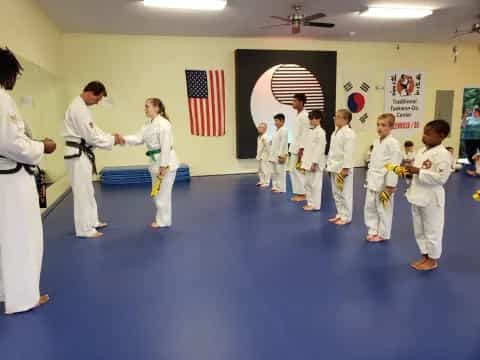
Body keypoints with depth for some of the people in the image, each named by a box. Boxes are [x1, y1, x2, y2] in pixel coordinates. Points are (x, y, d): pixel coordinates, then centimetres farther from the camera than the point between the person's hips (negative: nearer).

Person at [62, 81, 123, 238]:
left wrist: (111, 137, 3)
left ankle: (92, 221, 32)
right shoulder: (79, 108, -20)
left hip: (82, 153, 11)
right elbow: (91, 136, -22)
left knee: (87, 190, 19)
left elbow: (93, 129, 16)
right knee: (83, 192, -3)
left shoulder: (81, 106, 14)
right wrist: (112, 140, -11)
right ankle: (84, 229, 7)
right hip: (78, 155, -11)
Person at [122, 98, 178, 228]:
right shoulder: (148, 125, 12)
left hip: (166, 162, -10)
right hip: (155, 161, 10)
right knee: (157, 193, 17)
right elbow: (138, 139, 2)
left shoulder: (163, 124, -18)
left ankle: (164, 221, 12)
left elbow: (166, 146, -22)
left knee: (163, 193, -1)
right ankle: (161, 219, 30)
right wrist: (122, 138, -13)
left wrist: (163, 166, -22)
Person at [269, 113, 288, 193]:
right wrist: (271, 154, 17)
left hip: (280, 155, -10)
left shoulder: (283, 130, -12)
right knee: (274, 172, 13)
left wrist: (281, 154, -21)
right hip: (274, 154, 10)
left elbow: (283, 143, -18)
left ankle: (281, 188, 0)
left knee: (280, 171, -6)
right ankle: (275, 186, 22)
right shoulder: (276, 131, 16)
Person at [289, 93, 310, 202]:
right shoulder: (298, 115, 16)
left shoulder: (304, 116, -14)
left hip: (300, 149, -10)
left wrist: (301, 150, -21)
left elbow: (305, 134, -18)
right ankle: (298, 193, 19)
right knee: (292, 170, 11)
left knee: (299, 171, -6)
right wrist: (293, 148, 18)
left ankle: (303, 194, 4)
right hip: (295, 148, 10)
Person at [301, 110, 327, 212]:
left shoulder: (320, 132, -13)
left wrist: (315, 163, -21)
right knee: (308, 183, 14)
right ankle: (310, 203, 24)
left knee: (315, 184, -4)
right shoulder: (310, 132, 15)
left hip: (315, 163, -10)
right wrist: (304, 161, 15)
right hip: (308, 162, 10)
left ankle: (315, 205, 3)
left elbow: (320, 149, -18)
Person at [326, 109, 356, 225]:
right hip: (334, 168, 10)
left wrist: (345, 169, -21)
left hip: (343, 168, -9)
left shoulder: (348, 133, -16)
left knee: (345, 194, -1)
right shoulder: (335, 132, 13)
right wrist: (330, 165, 18)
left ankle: (346, 217, 10)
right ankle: (340, 214, 28)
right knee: (336, 193, 16)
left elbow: (349, 153, -20)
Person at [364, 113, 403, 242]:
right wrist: (369, 179, 16)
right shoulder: (376, 142, 10)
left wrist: (390, 186, -19)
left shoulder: (393, 143, -15)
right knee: (369, 207, 14)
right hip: (373, 182, 8)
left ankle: (382, 234, 20)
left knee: (383, 210, 5)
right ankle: (373, 231, 30)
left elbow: (394, 166, -18)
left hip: (384, 183, -8)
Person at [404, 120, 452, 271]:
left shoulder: (443, 154, -17)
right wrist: (409, 170, -4)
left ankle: (433, 259, 24)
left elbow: (441, 177, -23)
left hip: (431, 198, -8)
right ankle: (424, 256, 34)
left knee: (432, 230, 7)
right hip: (418, 196, 8)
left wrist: (419, 171, -25)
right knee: (419, 229, 18)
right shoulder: (422, 151, 7)